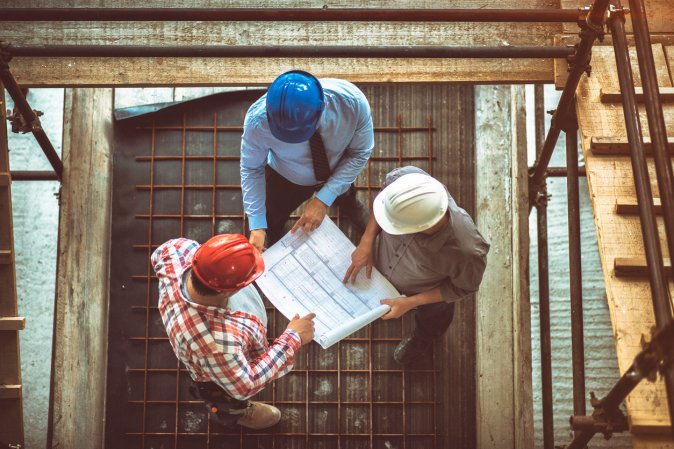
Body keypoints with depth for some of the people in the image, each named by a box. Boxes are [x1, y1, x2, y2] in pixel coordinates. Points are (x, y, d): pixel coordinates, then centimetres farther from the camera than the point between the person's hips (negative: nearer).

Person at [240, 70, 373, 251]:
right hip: (284, 179, -1)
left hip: (337, 173, 1)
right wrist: (257, 225, -24)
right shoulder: (258, 120, -40)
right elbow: (251, 169, -21)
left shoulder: (353, 102, -40)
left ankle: (349, 203, 67)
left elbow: (360, 153, -23)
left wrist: (324, 199, -30)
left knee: (345, 199, 32)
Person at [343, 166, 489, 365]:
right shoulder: (404, 179, -42)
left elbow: (463, 288, -24)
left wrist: (410, 302, -24)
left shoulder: (466, 252, -48)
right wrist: (367, 241, -22)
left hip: (429, 293, -2)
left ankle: (424, 335, 68)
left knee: (430, 316, 34)